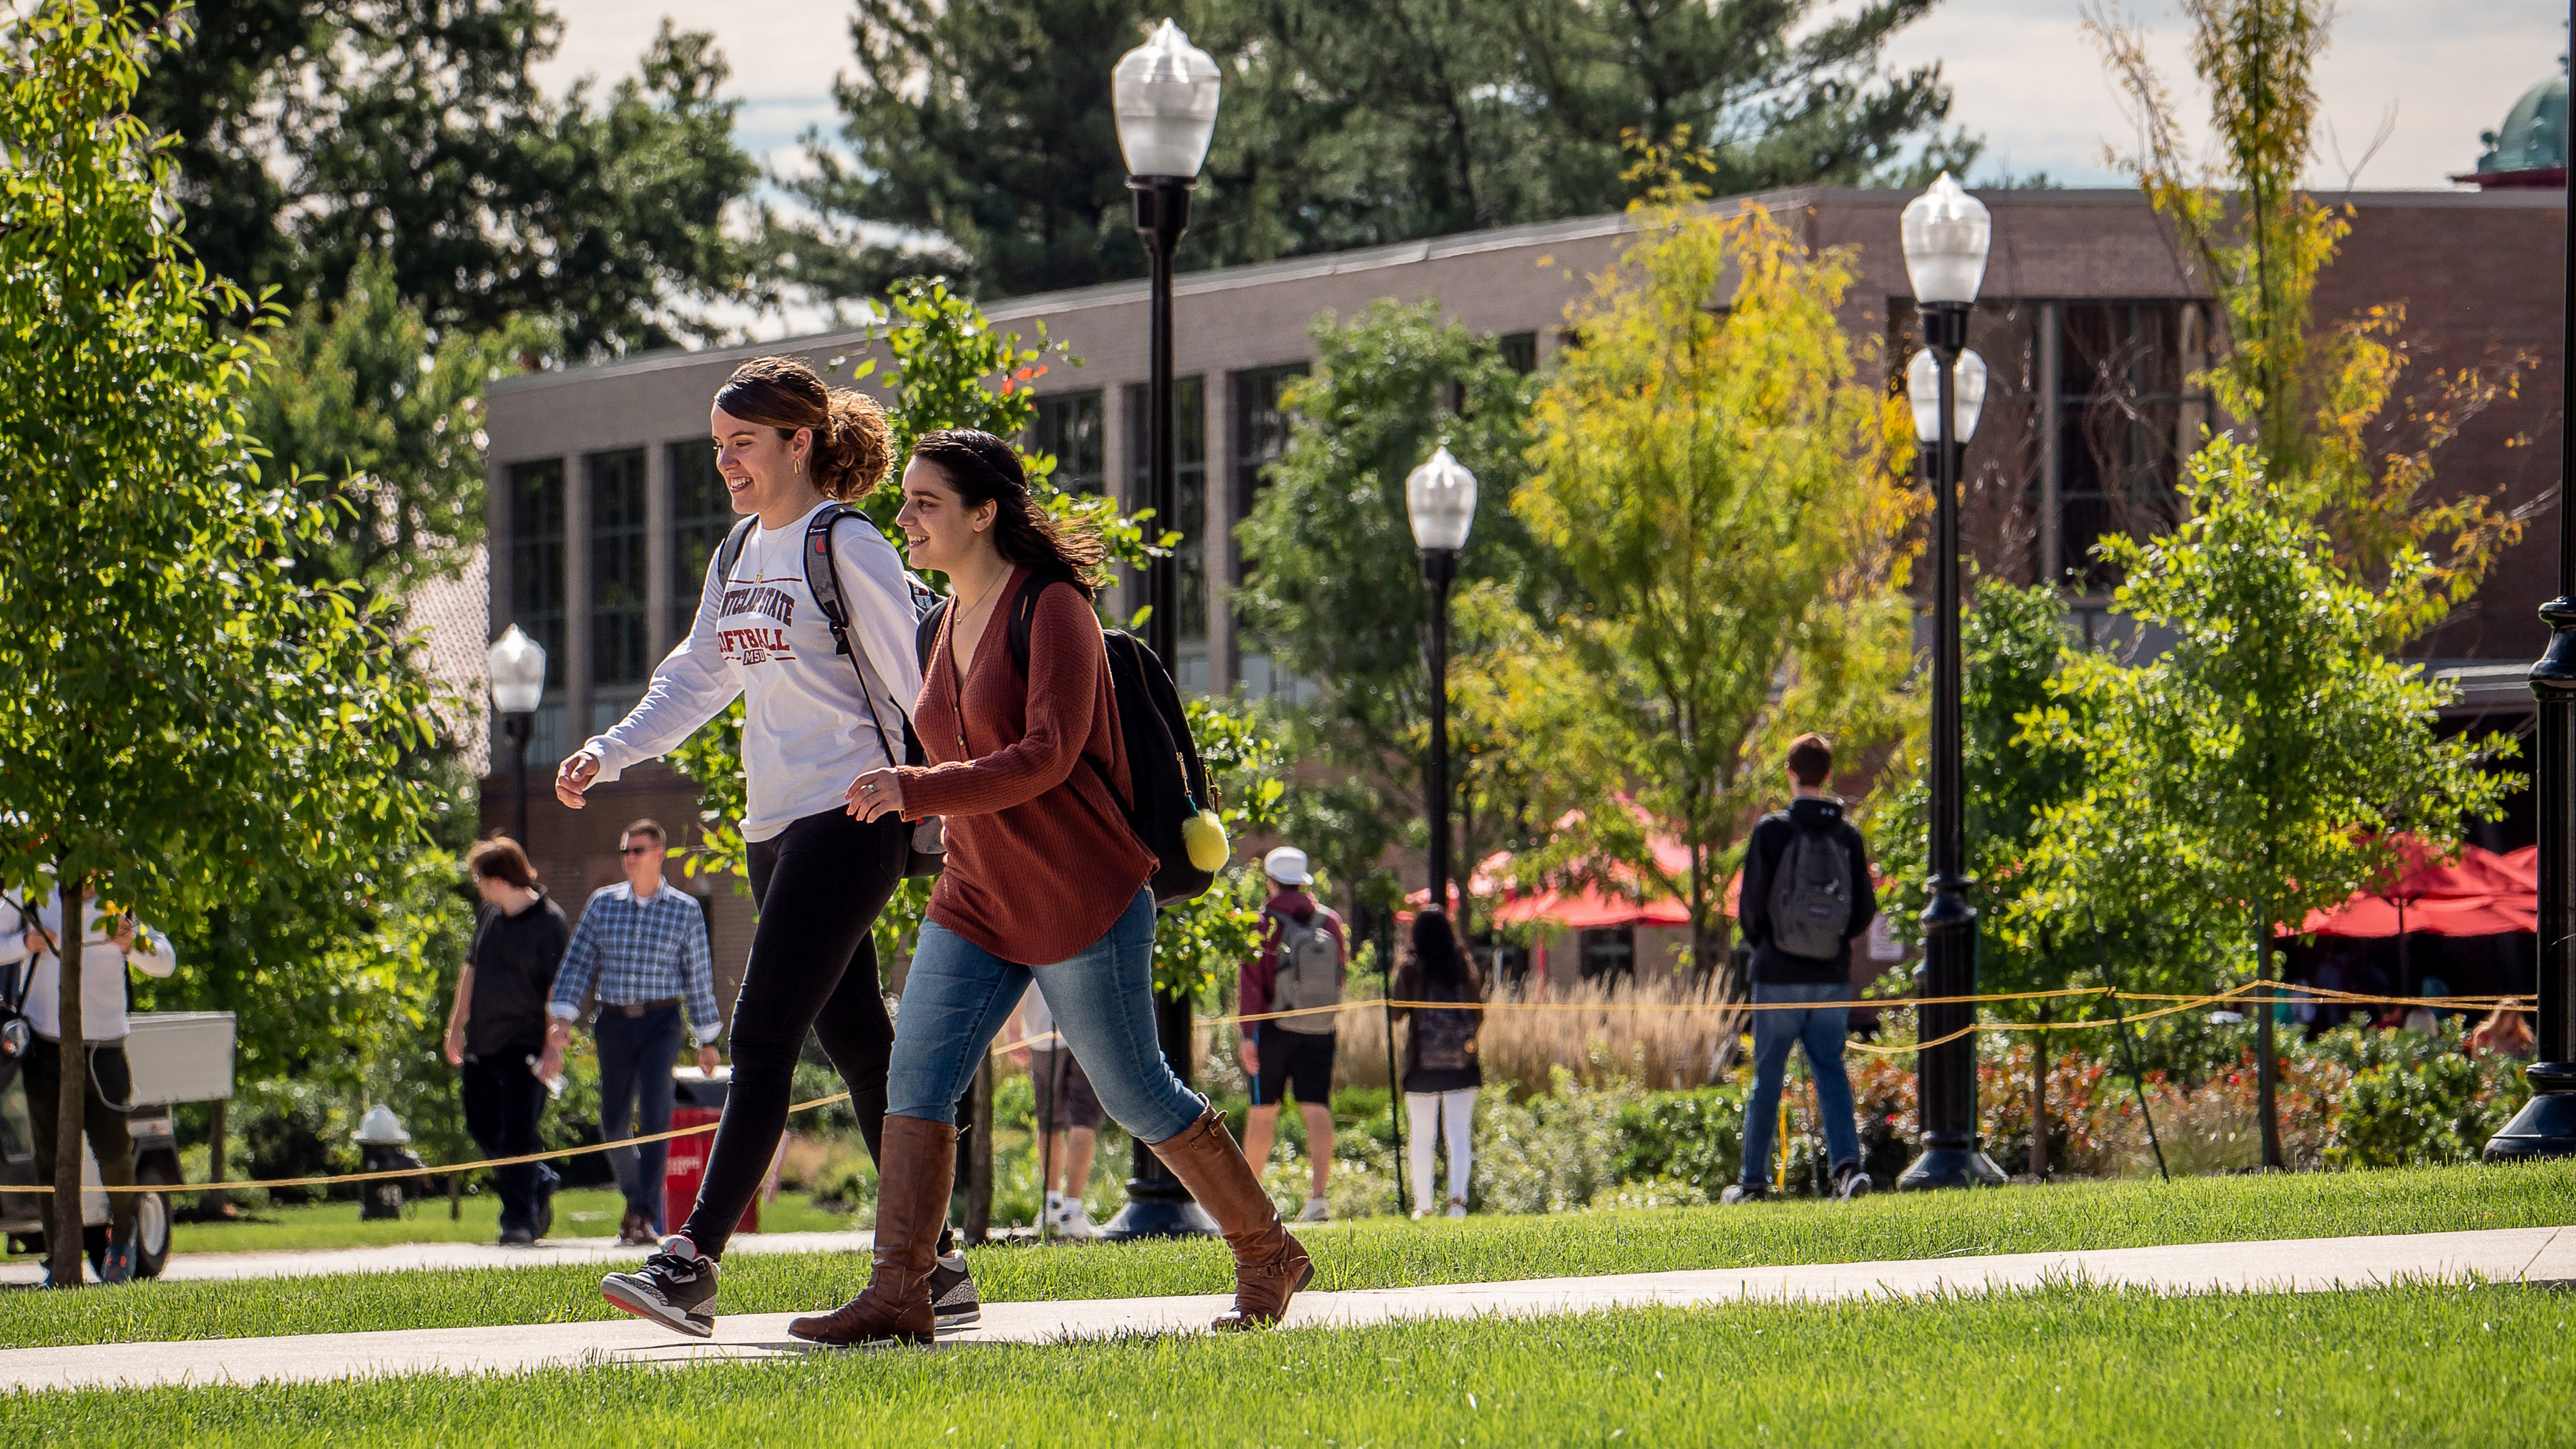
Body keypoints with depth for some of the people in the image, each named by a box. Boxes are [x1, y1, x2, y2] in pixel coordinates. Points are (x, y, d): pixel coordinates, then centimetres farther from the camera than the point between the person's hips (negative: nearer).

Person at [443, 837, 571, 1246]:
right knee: (483, 1128, 12)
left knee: (517, 1133, -9)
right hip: (482, 1044, 8)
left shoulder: (549, 922, -12)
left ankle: (518, 1220, -3)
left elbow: (560, 990, -14)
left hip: (524, 1045, -8)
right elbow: (472, 970, 21)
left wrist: (552, 1048, -20)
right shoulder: (491, 915, 10)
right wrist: (457, 1025, 20)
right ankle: (540, 1185, 30)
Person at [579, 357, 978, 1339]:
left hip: (850, 816, -9)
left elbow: (909, 688, -9)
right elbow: (695, 683, 20)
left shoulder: (847, 547, -10)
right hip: (776, 826, 9)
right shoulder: (739, 557, 15)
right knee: (855, 1039, 9)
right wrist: (607, 754, 6)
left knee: (763, 1033, -14)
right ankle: (931, 1266, 13)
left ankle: (692, 1266, -20)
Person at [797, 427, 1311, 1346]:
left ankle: (1269, 1258, 20)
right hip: (977, 901, 8)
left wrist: (918, 790, -28)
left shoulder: (1051, 610, -13)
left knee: (1137, 1095, 2)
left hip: (1082, 900, -8)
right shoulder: (950, 622, 12)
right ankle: (896, 1296, -14)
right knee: (915, 1081, -8)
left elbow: (1047, 755, -23)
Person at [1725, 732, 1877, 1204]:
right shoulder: (1849, 836, 3)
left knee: (1767, 1077, 7)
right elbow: (1865, 910, 4)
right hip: (1833, 976, 3)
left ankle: (1754, 1179, 12)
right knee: (1829, 1070, 6)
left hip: (1780, 975, -3)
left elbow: (1752, 904, -8)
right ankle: (1846, 1161, -15)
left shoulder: (1772, 830, -8)